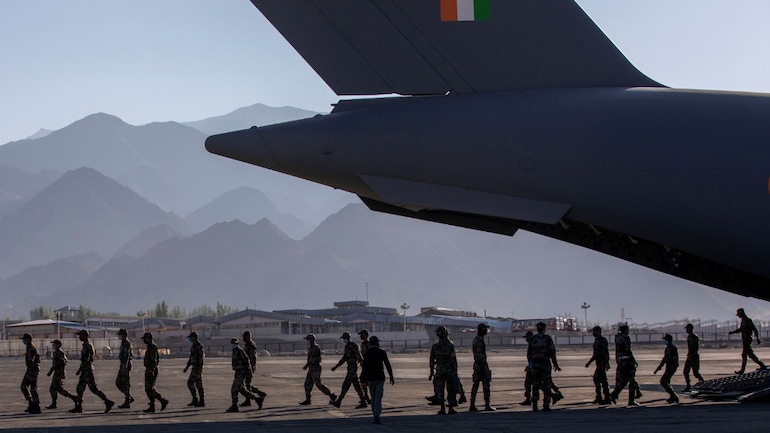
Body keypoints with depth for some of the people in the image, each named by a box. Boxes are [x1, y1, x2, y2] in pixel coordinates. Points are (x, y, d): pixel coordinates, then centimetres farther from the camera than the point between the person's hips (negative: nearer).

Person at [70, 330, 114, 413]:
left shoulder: (87, 345, -15)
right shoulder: (86, 345, 17)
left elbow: (86, 360, -22)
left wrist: (79, 370, -20)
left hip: (87, 370, -10)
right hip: (85, 370, 10)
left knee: (94, 388, -9)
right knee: (79, 388, 9)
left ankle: (108, 402, -8)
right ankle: (78, 407, 10)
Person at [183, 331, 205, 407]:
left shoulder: (199, 346, -13)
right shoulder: (193, 346, 18)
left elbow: (201, 358, -20)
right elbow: (191, 358, 25)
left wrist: (199, 368, -26)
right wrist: (186, 367, 26)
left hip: (197, 368, -10)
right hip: (195, 368, 10)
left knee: (190, 383, -9)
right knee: (199, 384, 8)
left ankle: (195, 400, -6)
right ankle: (201, 401, 7)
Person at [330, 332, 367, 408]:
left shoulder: (353, 346, -12)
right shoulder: (347, 347, 17)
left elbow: (359, 356, -23)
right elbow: (344, 358, 25)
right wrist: (336, 366, 25)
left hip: (353, 368, -10)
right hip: (350, 368, 10)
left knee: (346, 385, -6)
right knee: (357, 386, 8)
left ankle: (338, 402, -3)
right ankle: (363, 402, 9)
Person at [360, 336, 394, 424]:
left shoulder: (366, 353, -3)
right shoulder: (382, 352, -4)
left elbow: (364, 368, -7)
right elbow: (388, 365, -3)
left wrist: (363, 380, -7)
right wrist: (391, 377, 3)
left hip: (370, 378, 1)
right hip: (380, 378, -1)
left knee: (373, 398, 16)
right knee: (378, 398, -4)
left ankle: (375, 415, 21)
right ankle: (376, 417, -17)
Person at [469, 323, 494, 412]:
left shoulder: (475, 339, 15)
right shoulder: (480, 340, -17)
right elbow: (479, 355, -22)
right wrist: (483, 367, -23)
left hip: (476, 364, 10)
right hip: (482, 364, -10)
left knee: (475, 385, 6)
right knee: (486, 385, -3)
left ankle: (472, 406, 4)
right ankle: (487, 405, 0)